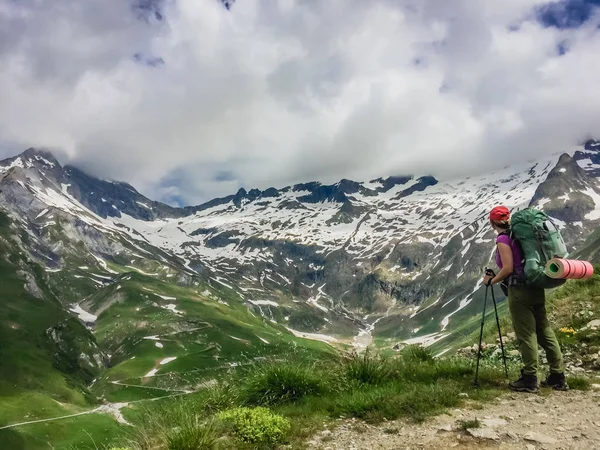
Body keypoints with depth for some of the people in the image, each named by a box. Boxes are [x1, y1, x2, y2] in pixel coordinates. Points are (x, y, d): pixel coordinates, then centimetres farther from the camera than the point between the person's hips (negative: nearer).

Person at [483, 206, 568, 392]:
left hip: (519, 290, -8)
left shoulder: (502, 239, -9)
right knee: (545, 331, 12)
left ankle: (529, 380, 5)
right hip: (537, 288, 8)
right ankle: (558, 377, 19)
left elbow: (508, 268, -16)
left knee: (526, 335, -2)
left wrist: (492, 280, -2)